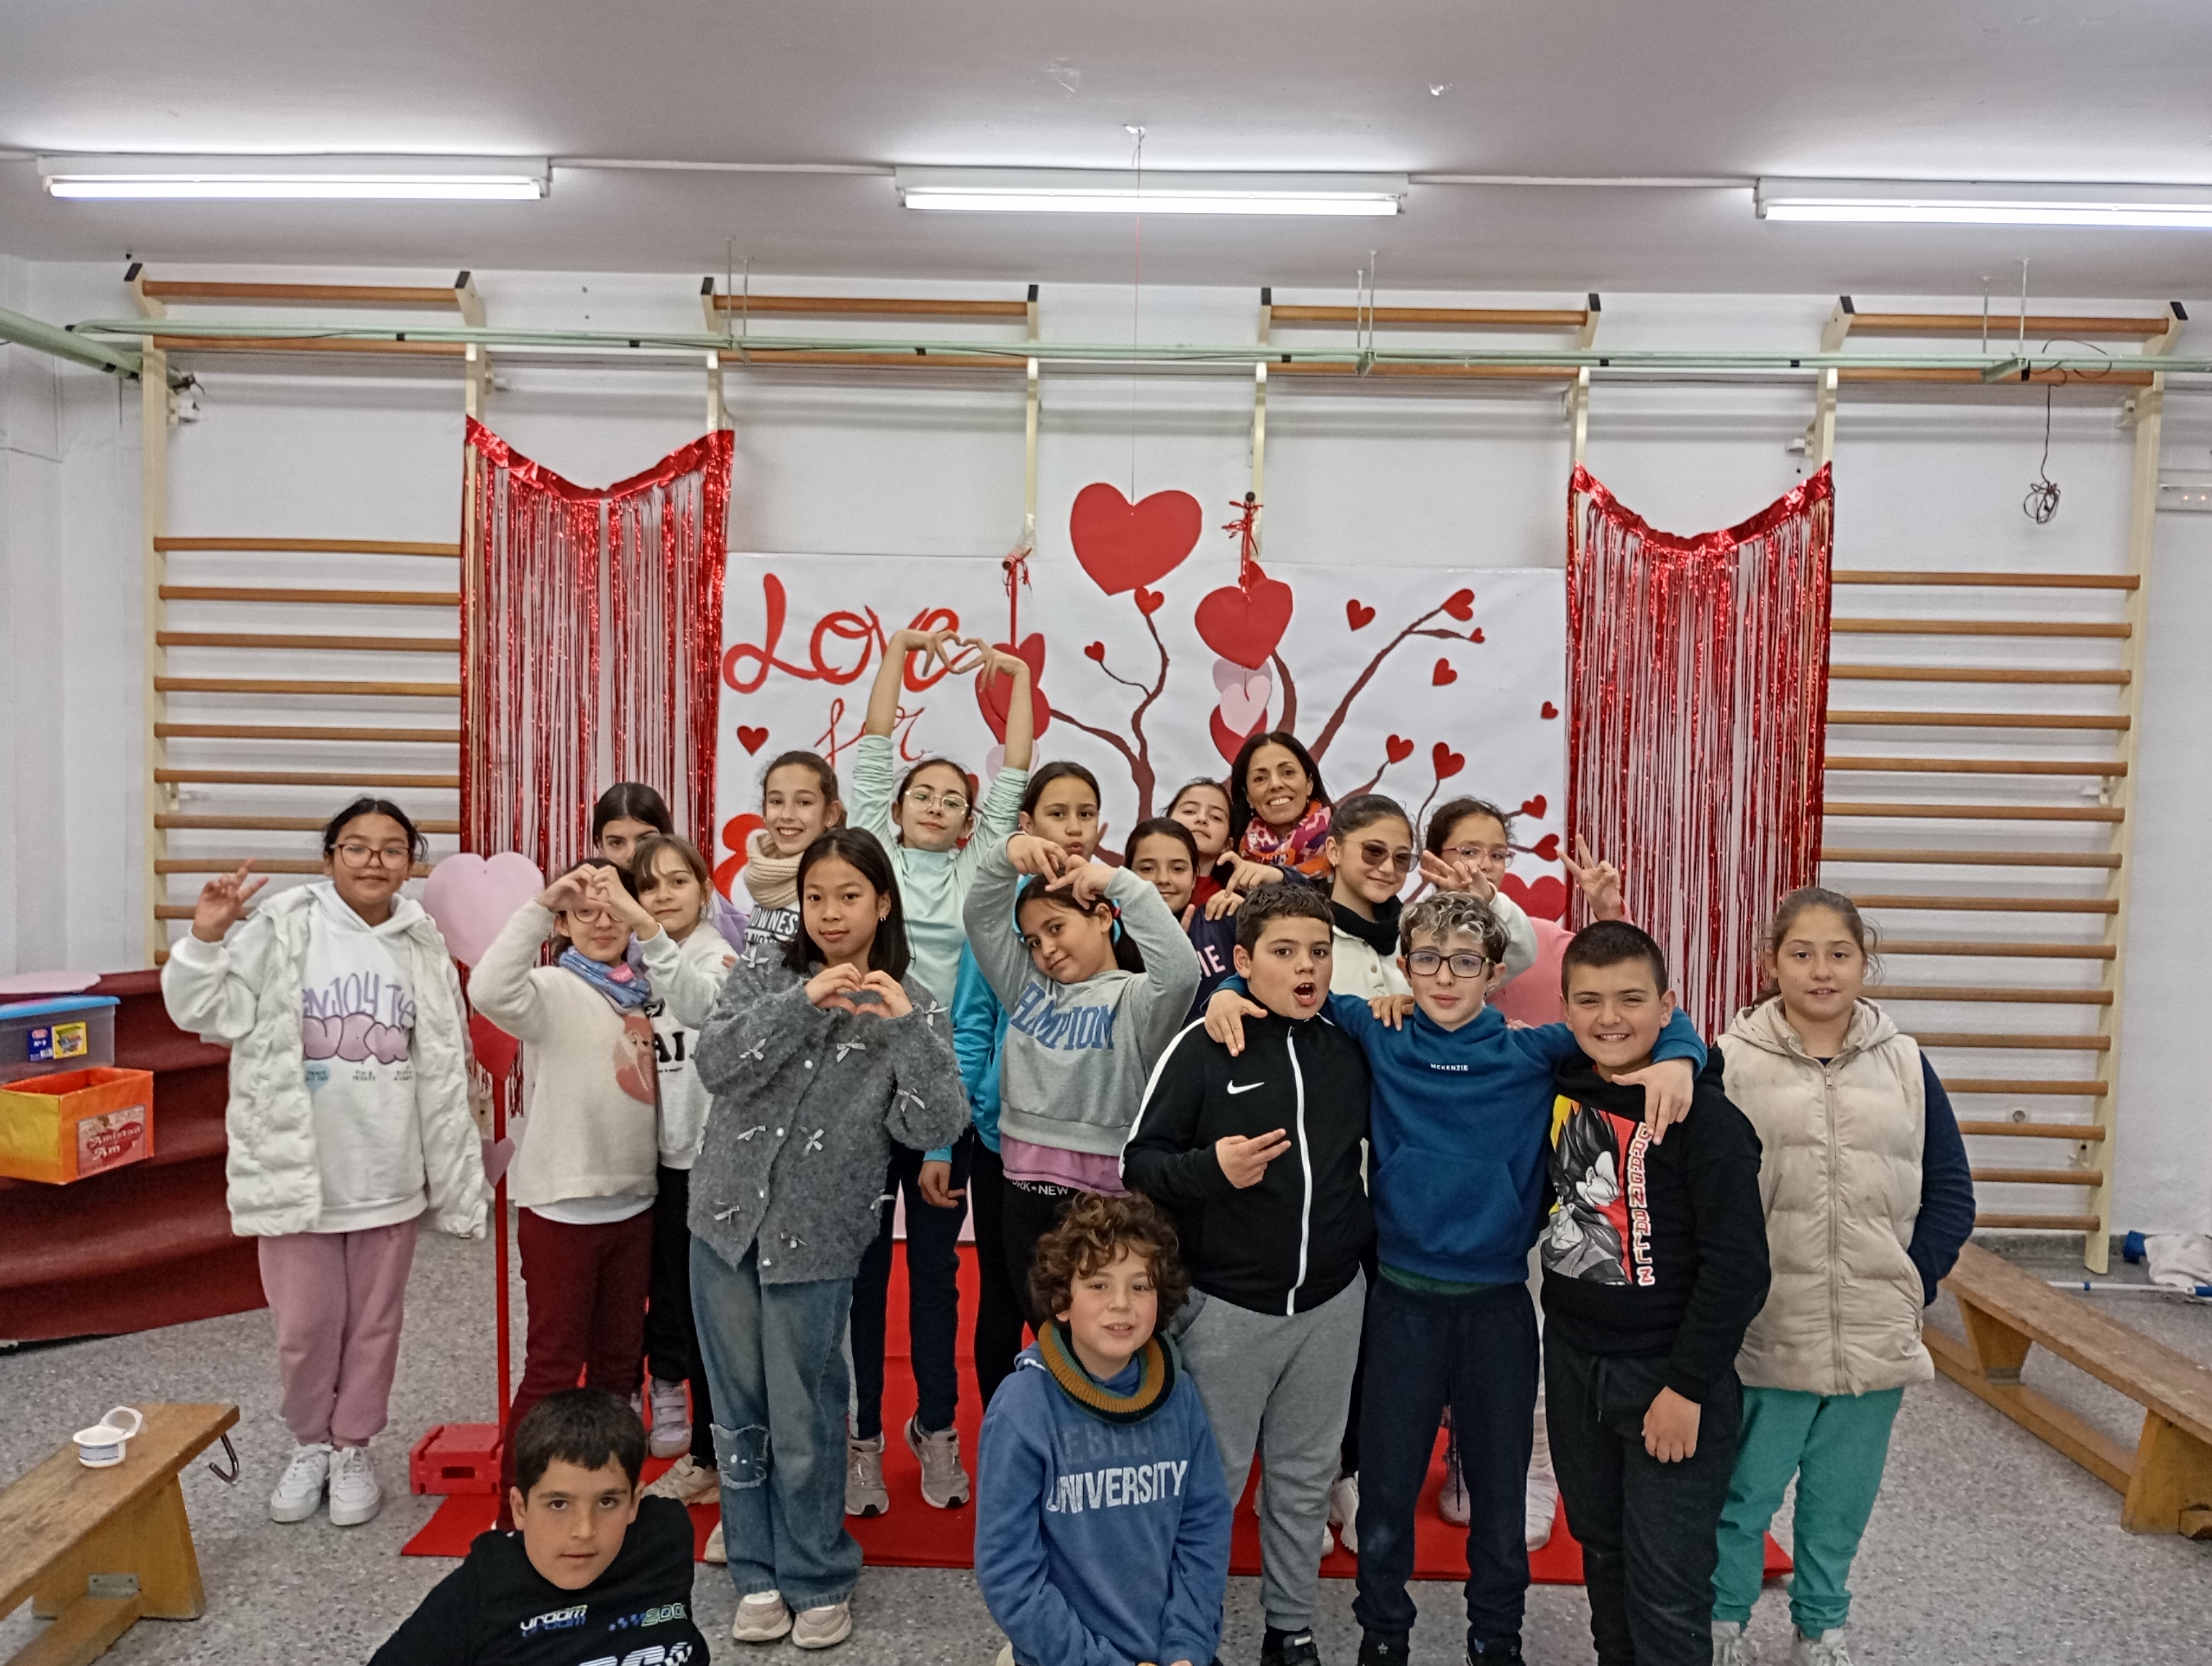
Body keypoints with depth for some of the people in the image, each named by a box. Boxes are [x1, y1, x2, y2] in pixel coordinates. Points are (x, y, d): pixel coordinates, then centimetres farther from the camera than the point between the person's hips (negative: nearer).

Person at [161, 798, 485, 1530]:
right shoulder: (281, 932, -6)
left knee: (373, 1324, 13)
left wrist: (456, 1169, 10)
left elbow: (445, 1066, 9)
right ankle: (309, 1444, 32)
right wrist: (207, 937, -24)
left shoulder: (424, 948, 3)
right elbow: (201, 1009, -8)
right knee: (305, 1326, 7)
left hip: (388, 1178, 2)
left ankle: (352, 1449, 31)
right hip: (295, 1172, -2)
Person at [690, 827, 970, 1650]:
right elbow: (714, 1064, -14)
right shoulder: (762, 972, 0)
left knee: (805, 1420, 6)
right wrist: (802, 1002, -24)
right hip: (727, 1220, 3)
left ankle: (818, 1580, 27)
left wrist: (906, 1027, -24)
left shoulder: (912, 1007, -5)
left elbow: (935, 1128, -14)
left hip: (815, 1240, -2)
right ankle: (758, 1573, 31)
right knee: (738, 1409, 13)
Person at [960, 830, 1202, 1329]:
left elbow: (1181, 971, -26)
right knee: (1040, 1328, 16)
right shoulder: (1028, 987, 12)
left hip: (1107, 1191, -6)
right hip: (1027, 1183, 6)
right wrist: (1007, 855, -13)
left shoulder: (1134, 997, -5)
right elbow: (982, 918, 5)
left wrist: (1122, 882, -24)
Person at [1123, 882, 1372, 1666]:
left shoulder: (1349, 1048, 1)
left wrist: (1364, 1234, 7)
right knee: (1212, 1477, 8)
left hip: (1333, 1301, 4)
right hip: (1228, 1303, -4)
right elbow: (1138, 1160, -10)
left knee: (1305, 1477, 16)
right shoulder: (1204, 1048, -12)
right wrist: (1210, 1168, -24)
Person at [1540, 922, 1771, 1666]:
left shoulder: (1706, 1118, -17)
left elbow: (1738, 1266, -17)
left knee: (1666, 1589, 1)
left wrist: (1688, 1387, -16)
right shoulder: (1561, 1089, 1)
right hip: (1574, 1362, 6)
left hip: (1669, 1375, -6)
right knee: (1600, 1546, 20)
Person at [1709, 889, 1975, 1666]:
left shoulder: (1905, 1064, 3)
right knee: (1743, 1499, 10)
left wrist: (1912, 1283, -1)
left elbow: (1951, 1191, 8)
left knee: (1840, 1507, 18)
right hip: (1763, 1337, -3)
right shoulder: (1732, 1060, -6)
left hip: (1874, 1341, 3)